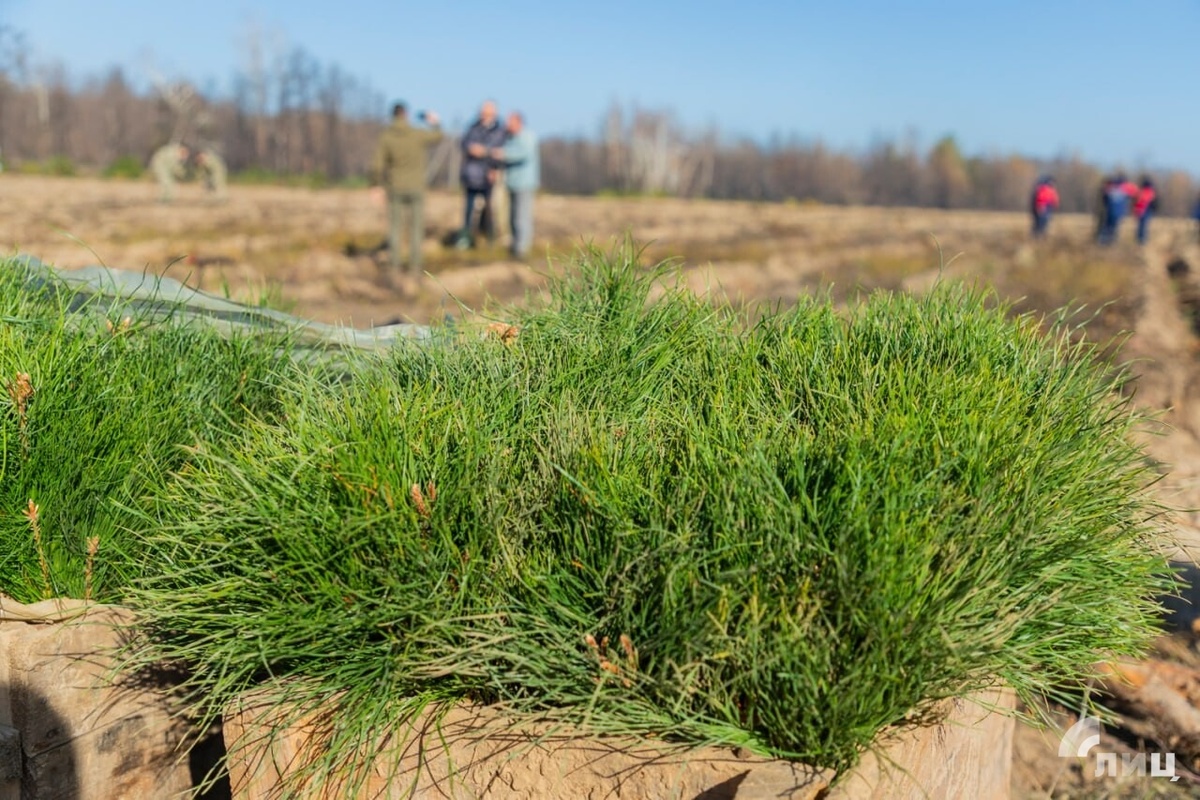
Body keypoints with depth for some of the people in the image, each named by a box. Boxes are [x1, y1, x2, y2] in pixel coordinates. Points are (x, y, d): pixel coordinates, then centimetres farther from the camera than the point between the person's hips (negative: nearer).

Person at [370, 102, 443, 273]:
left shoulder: (385, 138, -9)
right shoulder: (418, 135, -9)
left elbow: (377, 166, -11)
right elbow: (438, 136, 12)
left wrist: (377, 185, 4)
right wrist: (435, 123, 32)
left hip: (395, 189, 1)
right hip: (416, 188, 0)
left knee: (394, 227, 9)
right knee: (416, 228, 6)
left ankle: (395, 264, 7)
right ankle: (415, 265, 3)